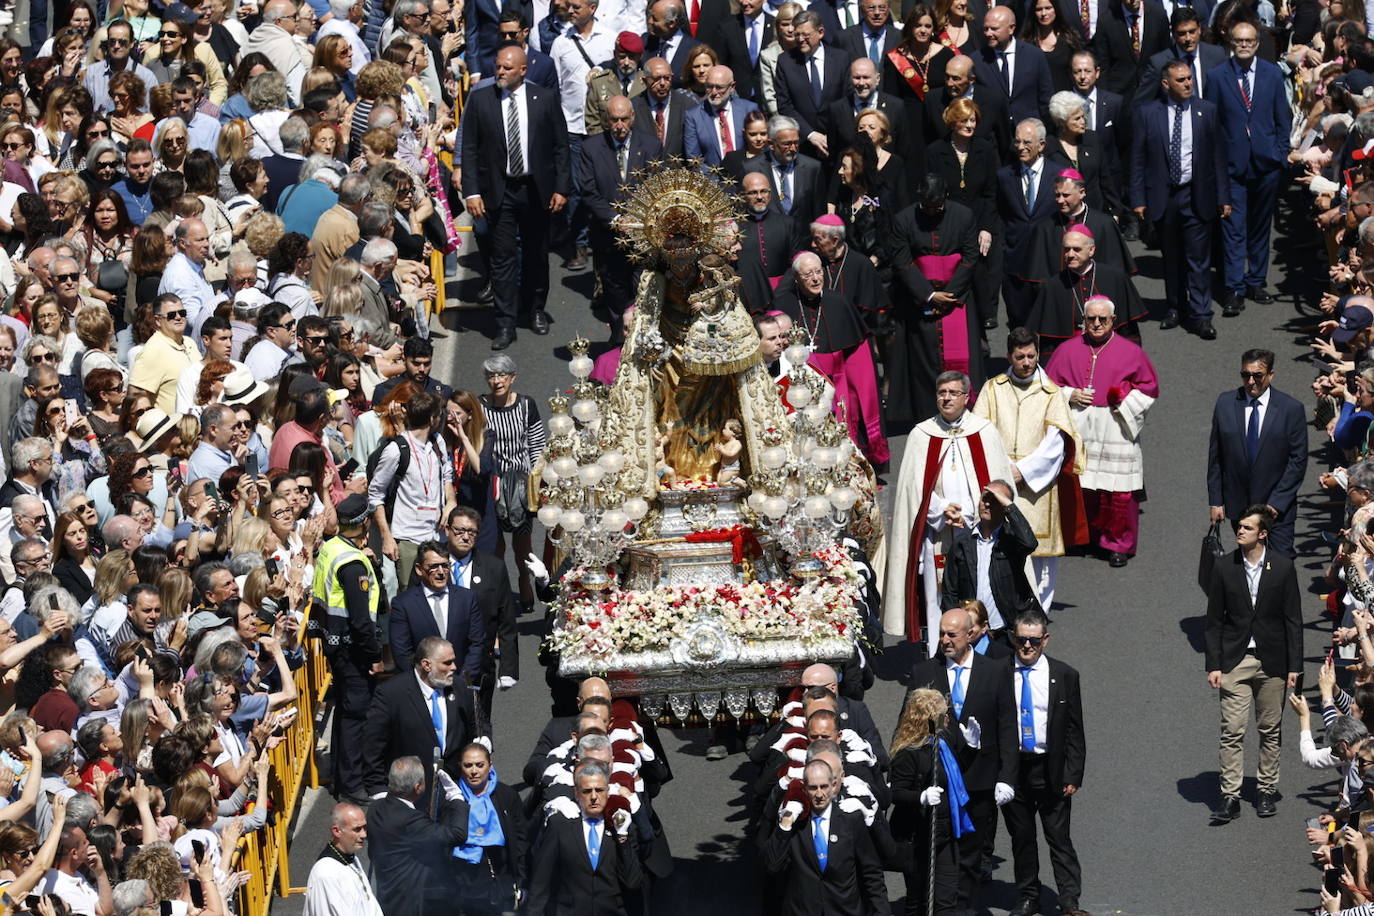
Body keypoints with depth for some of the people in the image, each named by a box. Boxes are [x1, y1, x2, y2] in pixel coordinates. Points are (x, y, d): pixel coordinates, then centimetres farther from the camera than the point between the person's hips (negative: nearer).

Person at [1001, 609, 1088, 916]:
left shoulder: (1064, 676, -1)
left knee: (1059, 839, 0)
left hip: (1051, 770, -1)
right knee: (1021, 838, 12)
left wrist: (1073, 775, -5)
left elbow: (1074, 731, 2)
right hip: (1011, 768, 1)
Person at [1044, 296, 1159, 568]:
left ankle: (1118, 544, 11)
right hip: (1078, 430, 2)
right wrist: (1070, 395, -6)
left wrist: (1126, 402, -8)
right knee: (1078, 487, 1)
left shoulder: (1130, 352, 3)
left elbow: (1149, 387, 8)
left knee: (1119, 493, -2)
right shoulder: (1068, 350, 8)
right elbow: (1049, 385, 13)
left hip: (1116, 431, -1)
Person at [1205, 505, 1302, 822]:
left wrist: (1294, 666, -3)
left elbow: (1293, 619, 0)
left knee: (1270, 730, 8)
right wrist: (1213, 665, -2)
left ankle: (1267, 790, 20)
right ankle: (1230, 797, -4)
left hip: (1272, 662, 0)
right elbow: (1214, 621, 3)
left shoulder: (1283, 567, -2)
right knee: (1232, 731, -5)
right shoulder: (1224, 568, -1)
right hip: (1235, 661, 0)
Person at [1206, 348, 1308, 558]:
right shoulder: (1225, 403, 1)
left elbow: (1298, 461, -5)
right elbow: (1215, 456, 6)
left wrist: (1277, 503, -11)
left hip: (1278, 509, -2)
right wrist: (1215, 501, 3)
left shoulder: (1291, 409, -6)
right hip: (1238, 506, 2)